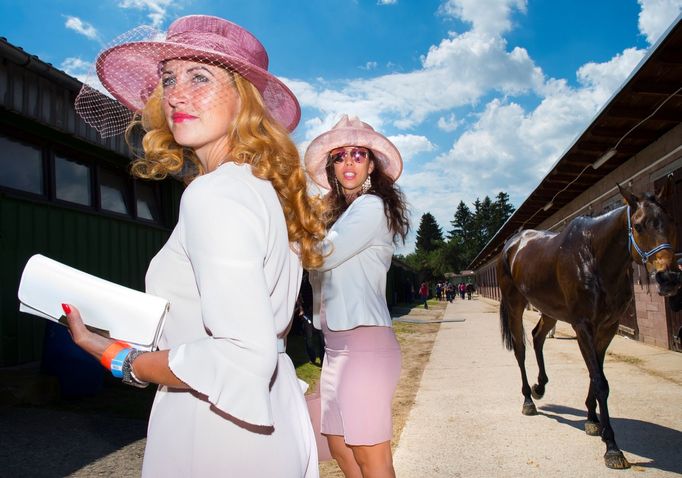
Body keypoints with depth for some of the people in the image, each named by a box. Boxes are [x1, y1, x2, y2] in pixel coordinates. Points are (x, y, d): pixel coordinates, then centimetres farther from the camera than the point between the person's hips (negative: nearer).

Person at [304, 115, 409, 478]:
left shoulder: (371, 206, -7)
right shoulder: (339, 213, 20)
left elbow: (320, 256, -14)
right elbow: (321, 267, 12)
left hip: (364, 342, -9)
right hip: (337, 343, 9)